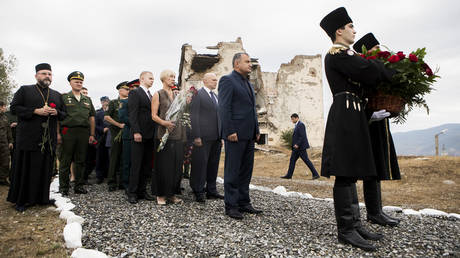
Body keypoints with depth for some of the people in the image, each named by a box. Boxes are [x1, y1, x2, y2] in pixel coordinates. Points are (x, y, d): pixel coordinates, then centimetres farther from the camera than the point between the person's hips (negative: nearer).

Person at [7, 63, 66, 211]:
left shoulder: (57, 95, 17)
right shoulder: (24, 90, 7)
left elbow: (64, 114, 17)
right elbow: (14, 108, -3)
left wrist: (56, 112, -5)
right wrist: (36, 111, -14)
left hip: (48, 140, 3)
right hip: (28, 138, -3)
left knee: (45, 169, 6)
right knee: (25, 168, 2)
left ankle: (42, 197, 17)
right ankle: (20, 200, 13)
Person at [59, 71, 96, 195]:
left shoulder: (87, 100, 18)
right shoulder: (63, 97, 6)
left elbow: (92, 118, 17)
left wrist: (92, 134, 9)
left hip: (84, 133, 4)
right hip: (68, 132, -4)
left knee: (81, 161, 8)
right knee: (65, 161, 0)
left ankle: (79, 186, 16)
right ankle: (63, 187, 9)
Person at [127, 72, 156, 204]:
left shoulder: (151, 95, 20)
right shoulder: (135, 93, -3)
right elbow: (132, 114, -11)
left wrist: (154, 133, 10)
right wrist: (136, 132, -19)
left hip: (150, 136, 7)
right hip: (140, 135, -7)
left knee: (147, 166, 10)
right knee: (136, 165, -2)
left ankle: (142, 191, 18)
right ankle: (132, 193, 7)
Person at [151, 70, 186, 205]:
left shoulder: (176, 95, 18)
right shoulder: (158, 94, 3)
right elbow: (154, 115, -4)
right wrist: (164, 122, -22)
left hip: (178, 134, 5)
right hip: (164, 134, -5)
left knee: (177, 164, 5)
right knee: (164, 165, -3)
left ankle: (172, 193, 14)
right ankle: (161, 195, 8)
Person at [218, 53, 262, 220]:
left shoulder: (249, 84, 22)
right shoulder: (227, 80, -4)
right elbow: (224, 108, -13)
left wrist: (257, 130, 16)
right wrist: (230, 131, -20)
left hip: (249, 135, 9)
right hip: (235, 135, -9)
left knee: (246, 171, 12)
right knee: (232, 171, -2)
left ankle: (244, 203, 22)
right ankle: (231, 206, 7)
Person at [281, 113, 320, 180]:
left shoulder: (300, 125, -15)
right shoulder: (297, 125, 17)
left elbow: (302, 136, -22)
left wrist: (297, 144, -23)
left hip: (300, 147, -10)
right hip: (297, 147, 10)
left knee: (306, 160, -5)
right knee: (292, 160, 8)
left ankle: (315, 174, 2)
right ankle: (289, 175, 12)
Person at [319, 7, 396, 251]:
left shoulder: (344, 54, 25)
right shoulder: (337, 53, -7)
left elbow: (363, 77, 22)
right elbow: (368, 71, -16)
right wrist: (394, 73, 1)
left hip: (349, 117, 11)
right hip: (347, 114, -11)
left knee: (350, 173, 11)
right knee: (345, 174, -7)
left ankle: (355, 224, 20)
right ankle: (346, 230, 0)